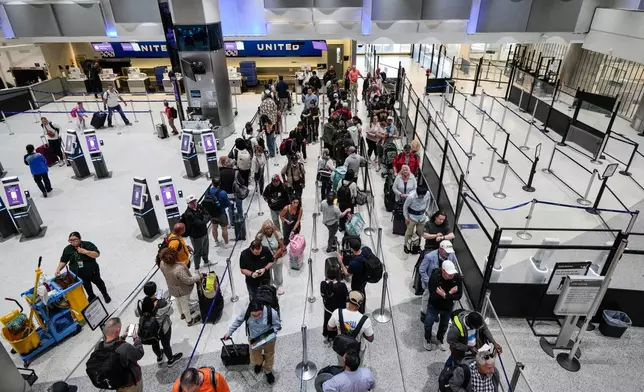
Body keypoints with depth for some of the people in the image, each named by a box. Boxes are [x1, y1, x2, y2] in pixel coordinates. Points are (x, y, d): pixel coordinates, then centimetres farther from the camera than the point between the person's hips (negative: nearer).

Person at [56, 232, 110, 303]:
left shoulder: (88, 245, -17)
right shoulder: (67, 249, -5)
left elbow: (97, 254, -24)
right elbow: (63, 261, 2)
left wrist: (84, 251, -33)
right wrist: (58, 269, -14)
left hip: (92, 271, -3)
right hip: (78, 274, 3)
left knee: (98, 282, 18)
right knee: (86, 285, 22)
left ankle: (105, 295, 41)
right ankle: (91, 296, 48)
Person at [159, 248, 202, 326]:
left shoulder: (162, 264, -23)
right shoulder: (179, 270, -44)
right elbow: (188, 280, -33)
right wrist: (198, 277, -18)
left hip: (173, 288, 6)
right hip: (182, 290, -6)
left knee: (177, 301, 33)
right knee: (185, 304, 19)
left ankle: (182, 314, 60)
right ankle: (189, 320, 44)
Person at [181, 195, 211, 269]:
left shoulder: (199, 207, -4)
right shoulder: (188, 214, -27)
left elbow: (207, 216, -7)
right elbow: (199, 223, -32)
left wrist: (204, 220, -24)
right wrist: (204, 221, -18)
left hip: (204, 232, 7)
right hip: (196, 236, -7)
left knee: (206, 248, 26)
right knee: (198, 252, 6)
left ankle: (206, 261, 49)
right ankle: (197, 268, 24)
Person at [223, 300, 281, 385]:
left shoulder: (271, 313, -35)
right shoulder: (246, 312, -29)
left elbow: (277, 325, -16)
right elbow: (238, 321, -7)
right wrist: (229, 332, -1)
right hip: (254, 340, 2)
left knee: (269, 357, 25)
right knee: (255, 361, 22)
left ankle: (268, 371, 57)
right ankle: (260, 361, 60)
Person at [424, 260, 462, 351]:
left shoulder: (458, 277, -25)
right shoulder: (435, 277, -34)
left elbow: (459, 295, -20)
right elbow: (433, 295, -32)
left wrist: (445, 295, -32)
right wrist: (449, 293, -29)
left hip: (448, 307, 3)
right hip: (434, 306, -2)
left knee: (444, 325, 24)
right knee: (428, 324, 16)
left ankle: (439, 340, 52)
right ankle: (428, 339, 47)